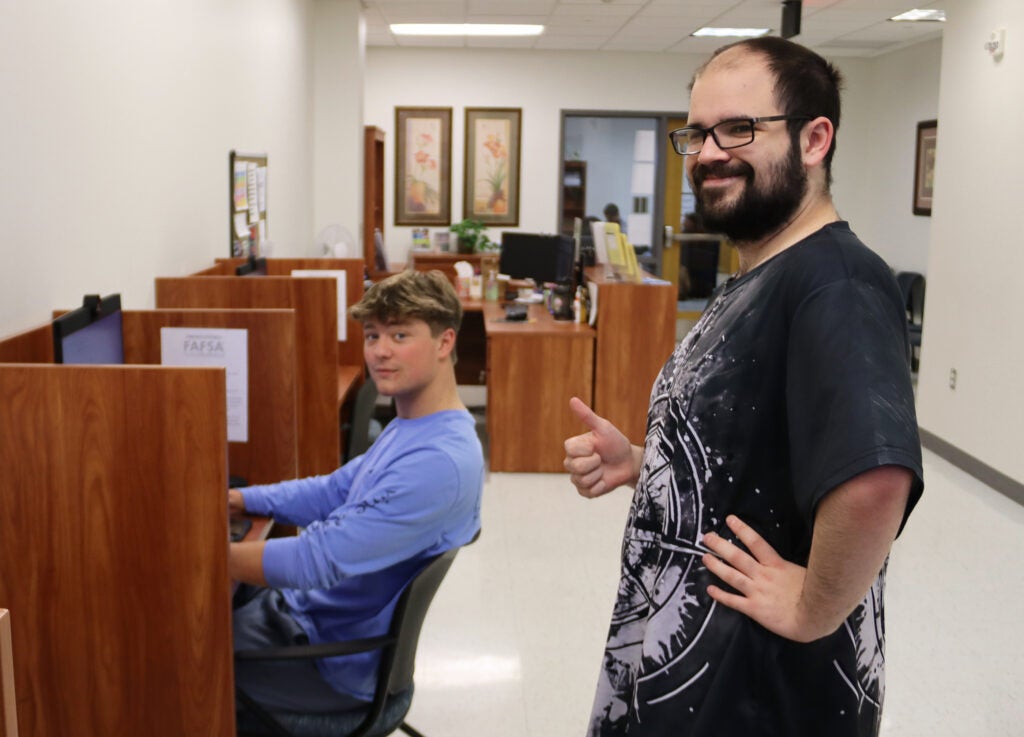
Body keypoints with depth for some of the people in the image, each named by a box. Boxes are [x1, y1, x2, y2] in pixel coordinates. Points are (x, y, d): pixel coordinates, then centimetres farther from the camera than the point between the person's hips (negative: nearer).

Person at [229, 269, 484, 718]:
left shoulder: (439, 461, -31)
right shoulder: (409, 427, 3)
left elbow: (320, 560, -31)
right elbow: (334, 493, 12)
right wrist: (235, 500, 1)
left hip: (337, 663, -9)